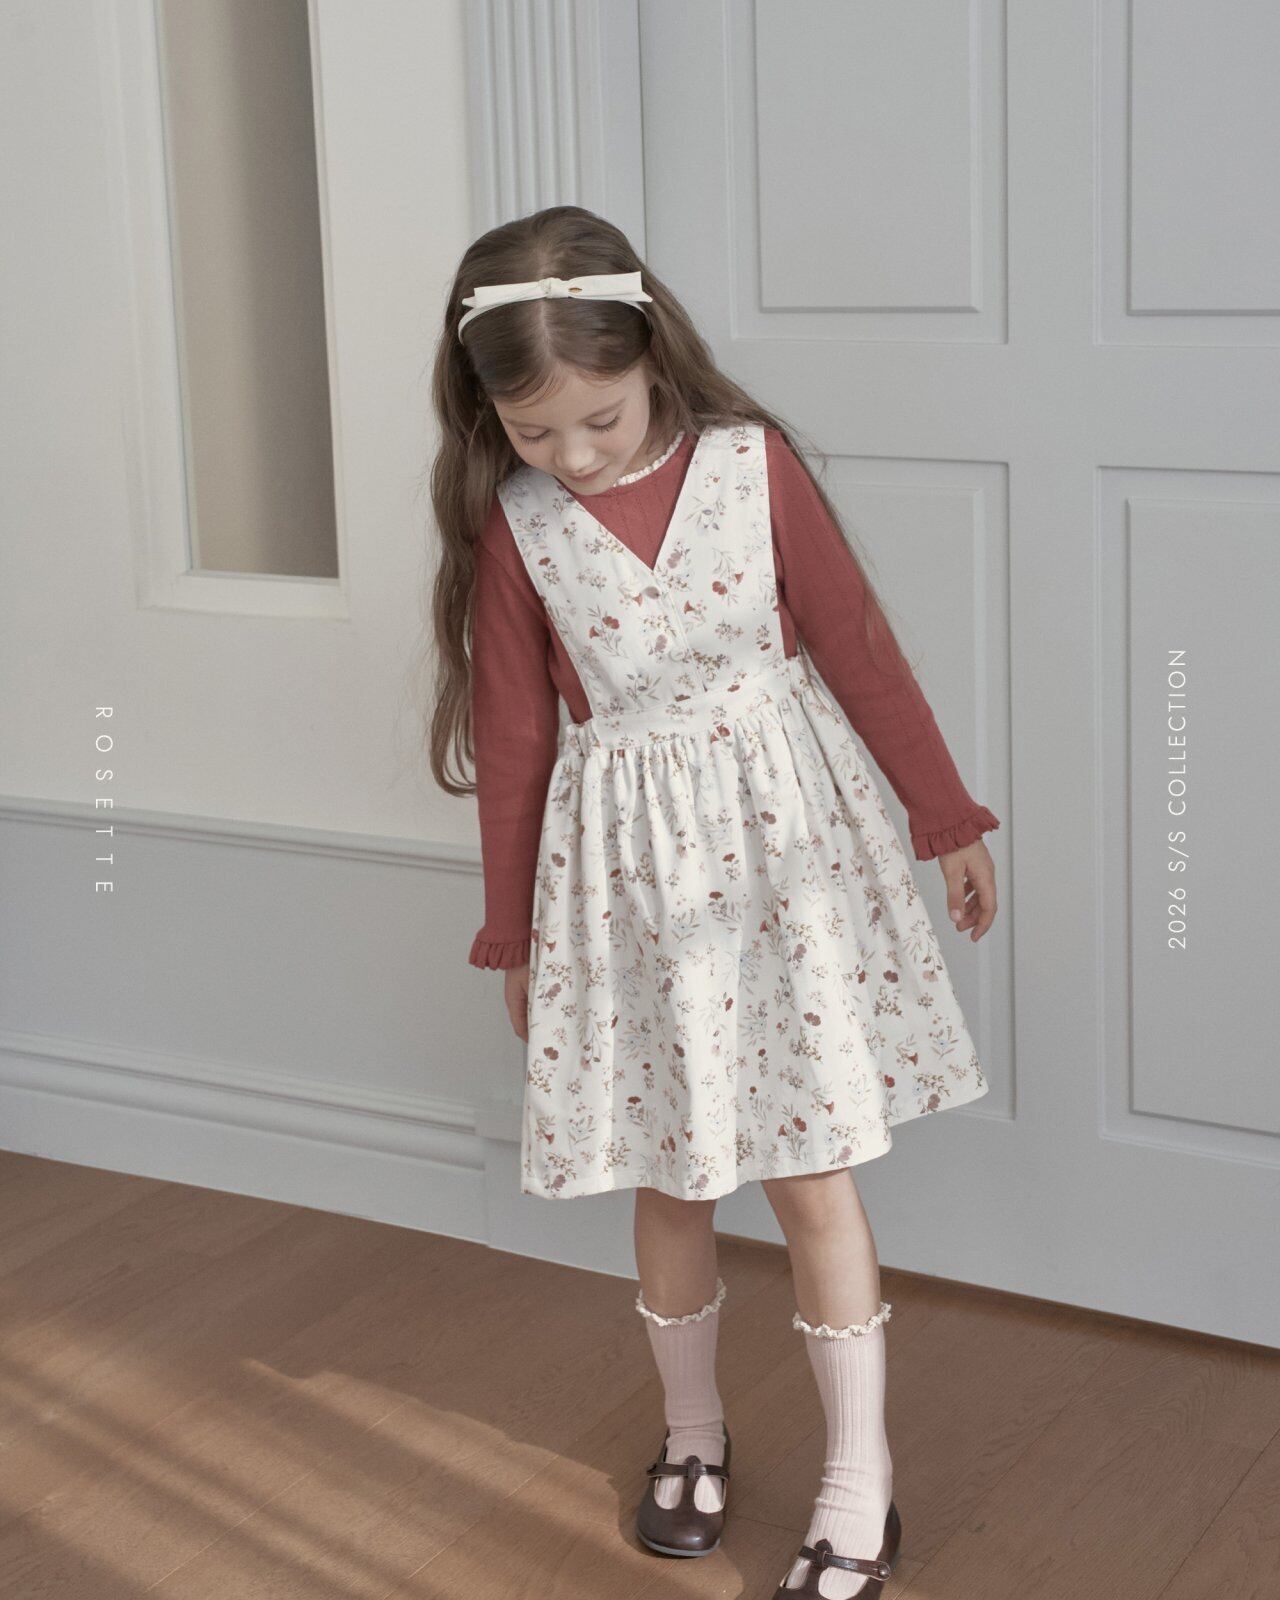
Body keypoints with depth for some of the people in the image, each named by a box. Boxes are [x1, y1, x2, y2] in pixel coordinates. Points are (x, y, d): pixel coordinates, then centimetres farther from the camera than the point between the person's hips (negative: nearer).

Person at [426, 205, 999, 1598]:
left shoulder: (753, 465, -9)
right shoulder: (511, 527, -6)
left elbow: (857, 646, 0)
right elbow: (514, 741, 2)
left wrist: (946, 820, 6)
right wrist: (513, 935, 8)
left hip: (783, 840, -1)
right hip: (626, 869, 1)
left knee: (810, 1168, 1)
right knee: (668, 1176, 11)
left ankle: (861, 1478, 14)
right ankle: (692, 1428, 35)